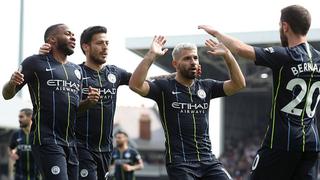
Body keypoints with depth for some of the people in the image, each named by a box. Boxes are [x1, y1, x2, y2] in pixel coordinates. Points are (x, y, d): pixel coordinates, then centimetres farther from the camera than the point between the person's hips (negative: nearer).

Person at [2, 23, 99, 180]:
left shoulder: (76, 70, 19)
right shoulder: (36, 63, 0)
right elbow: (7, 95, 2)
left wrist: (88, 102, 4)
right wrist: (12, 83, -21)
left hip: (71, 142, 7)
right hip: (47, 141, -7)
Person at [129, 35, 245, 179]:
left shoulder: (206, 87, 13)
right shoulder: (165, 87, 0)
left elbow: (238, 84, 5)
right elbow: (135, 85, -15)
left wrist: (227, 55, -4)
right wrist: (151, 55, -21)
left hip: (208, 160, 4)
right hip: (179, 163, -4)